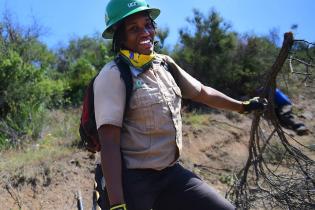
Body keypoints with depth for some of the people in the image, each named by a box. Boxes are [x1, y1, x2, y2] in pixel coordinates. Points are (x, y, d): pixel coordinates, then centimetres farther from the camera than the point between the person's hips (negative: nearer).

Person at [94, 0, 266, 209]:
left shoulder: (164, 63, 7)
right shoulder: (113, 75, -14)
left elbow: (201, 92, 19)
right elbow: (109, 142, -18)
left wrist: (243, 106, 30)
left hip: (171, 173, 6)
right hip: (132, 179, -6)